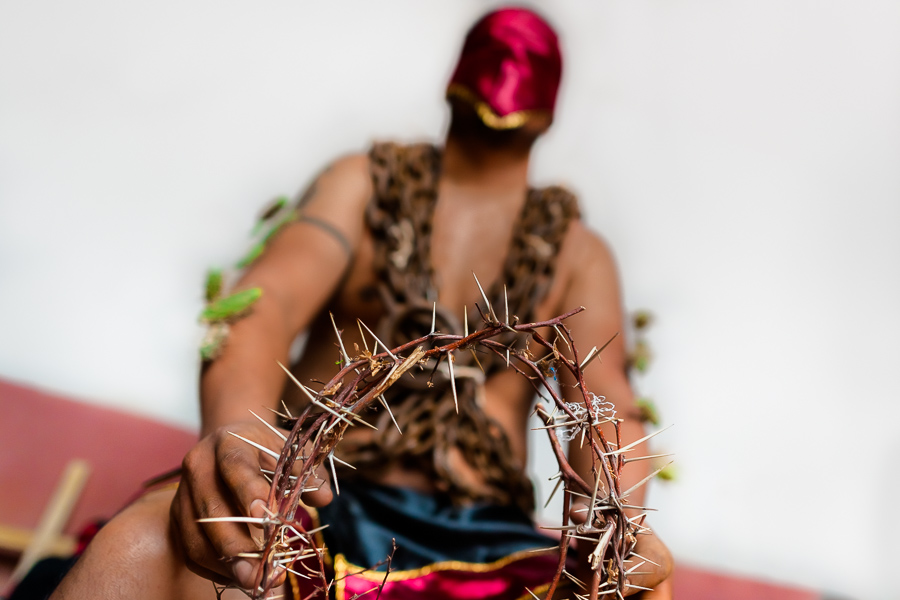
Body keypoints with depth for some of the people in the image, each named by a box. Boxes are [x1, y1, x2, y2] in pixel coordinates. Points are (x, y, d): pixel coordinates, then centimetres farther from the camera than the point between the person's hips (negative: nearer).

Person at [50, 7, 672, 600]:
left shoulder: (579, 254, 15)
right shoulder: (364, 183, 11)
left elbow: (607, 403, -1)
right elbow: (266, 301, -7)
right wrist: (237, 426, -31)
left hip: (481, 537, 2)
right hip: (314, 498, -1)